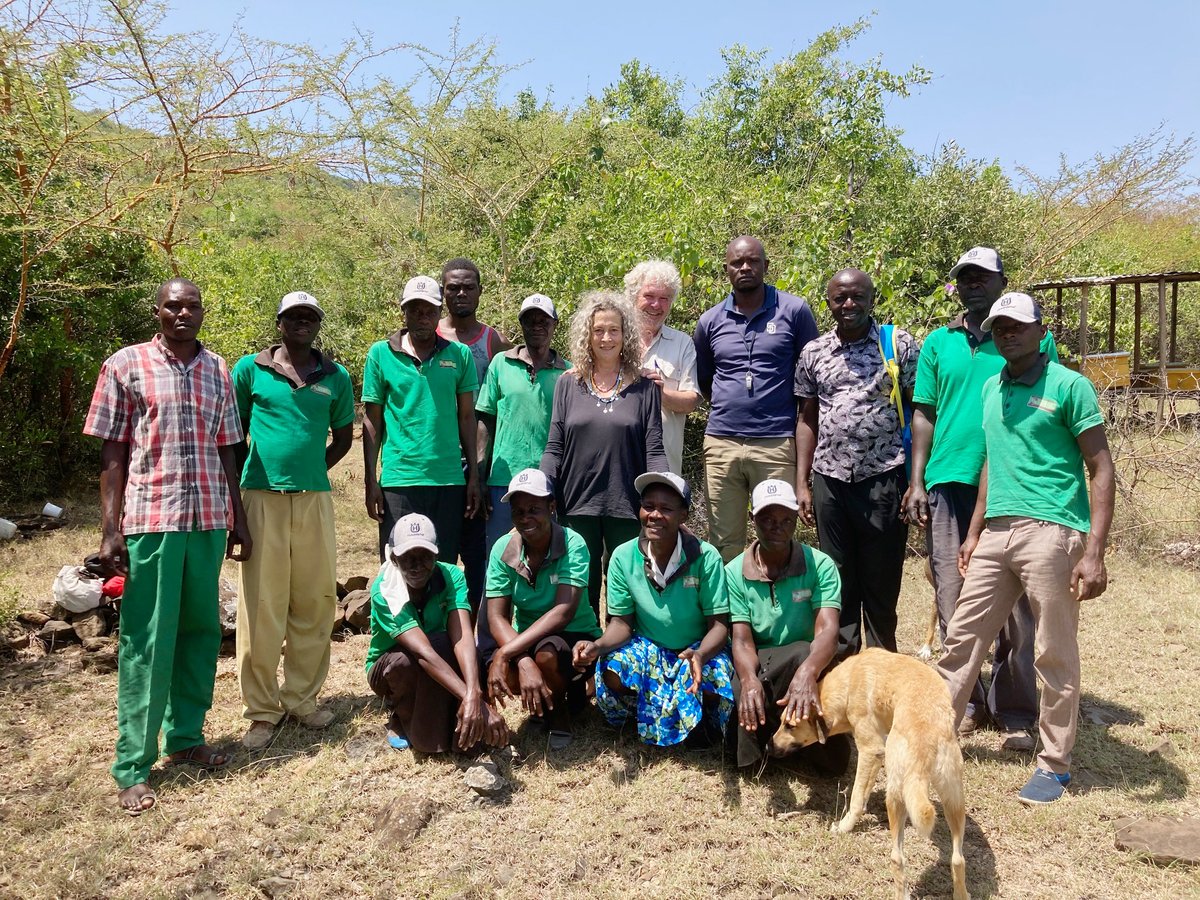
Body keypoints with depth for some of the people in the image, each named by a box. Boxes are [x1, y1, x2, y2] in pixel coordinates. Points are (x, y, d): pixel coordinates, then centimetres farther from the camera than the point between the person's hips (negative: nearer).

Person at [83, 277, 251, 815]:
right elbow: (111, 452, -1)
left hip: (209, 521, 4)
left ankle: (186, 736, 27)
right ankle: (133, 767, 9)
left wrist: (238, 519, 13)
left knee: (200, 632, 11)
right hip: (149, 521, -4)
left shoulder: (217, 370, 11)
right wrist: (110, 530, -7)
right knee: (147, 642, 0)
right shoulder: (125, 365, 1)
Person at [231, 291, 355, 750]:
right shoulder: (250, 369, 4)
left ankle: (301, 698, 20)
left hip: (314, 500, 2)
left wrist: (311, 470, 4)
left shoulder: (335, 377, 9)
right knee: (261, 605, 0)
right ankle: (261, 710, 11)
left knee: (315, 602, 5)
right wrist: (234, 495, 5)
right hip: (262, 498, -2)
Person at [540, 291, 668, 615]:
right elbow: (554, 450, 6)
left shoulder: (644, 387, 3)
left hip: (627, 506, -1)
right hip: (578, 505, 1)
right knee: (581, 590, 9)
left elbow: (654, 451, 0)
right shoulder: (568, 385, 6)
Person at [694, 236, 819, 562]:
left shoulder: (794, 311, 2)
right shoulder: (710, 321, 10)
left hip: (777, 445, -2)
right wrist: (728, 406, 12)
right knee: (725, 543, 8)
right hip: (721, 445, 3)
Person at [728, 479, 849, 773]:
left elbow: (828, 631, -25)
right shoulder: (735, 572, -6)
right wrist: (749, 680, -39)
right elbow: (742, 640, -14)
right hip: (758, 668, 0)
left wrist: (807, 672, -49)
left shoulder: (820, 566, -11)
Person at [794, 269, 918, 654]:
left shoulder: (901, 345, 0)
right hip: (829, 480, 3)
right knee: (839, 581, 10)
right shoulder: (813, 353, 9)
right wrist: (801, 484, 7)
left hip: (883, 479, -3)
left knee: (882, 582, 6)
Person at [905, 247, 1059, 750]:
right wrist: (917, 482, 4)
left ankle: (1014, 713, 14)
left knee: (1013, 606, 2)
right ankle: (967, 703, 20)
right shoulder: (938, 344, 12)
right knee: (953, 601, 6)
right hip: (949, 484, 2)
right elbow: (923, 414, 11)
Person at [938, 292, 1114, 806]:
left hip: (1050, 532, -6)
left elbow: (1101, 470, -7)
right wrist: (974, 533, 20)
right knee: (962, 637, 10)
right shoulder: (991, 387, 15)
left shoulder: (1069, 386, -5)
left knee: (1056, 656, 4)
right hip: (997, 532, 6)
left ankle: (1054, 764, 18)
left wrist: (1094, 552, -14)